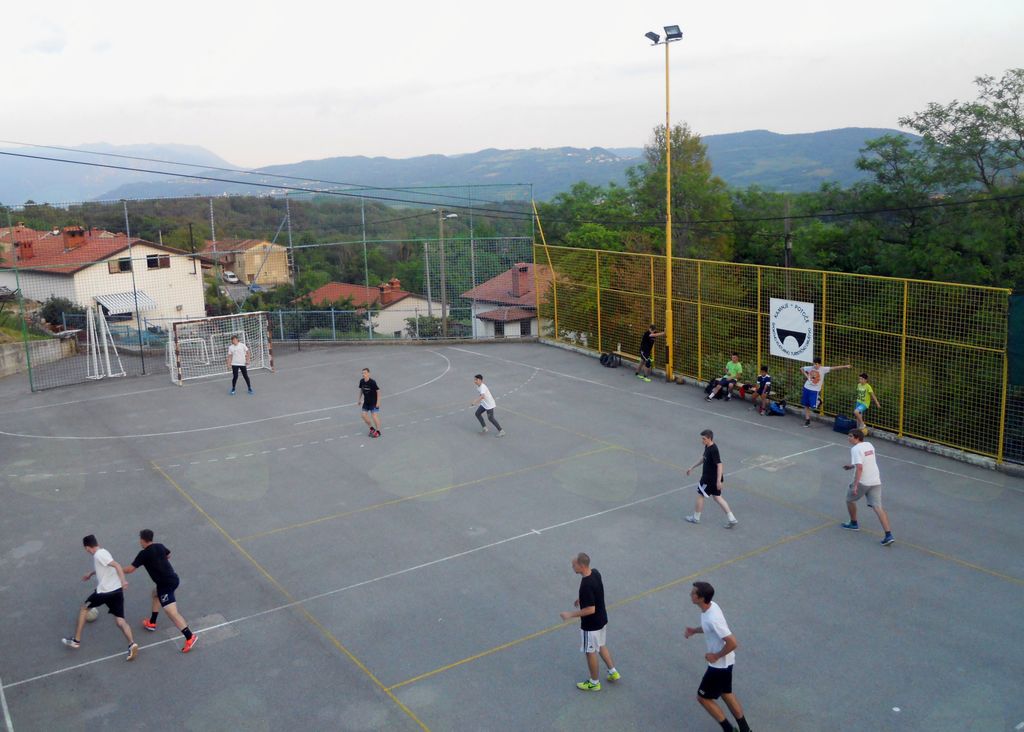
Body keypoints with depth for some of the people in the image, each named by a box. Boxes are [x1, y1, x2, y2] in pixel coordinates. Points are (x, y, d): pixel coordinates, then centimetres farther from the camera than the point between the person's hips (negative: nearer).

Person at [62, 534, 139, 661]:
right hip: (117, 591, 7)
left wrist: (123, 580, -36)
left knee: (83, 609, 20)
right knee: (120, 621, 0)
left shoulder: (99, 554, -11)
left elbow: (116, 565, -24)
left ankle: (76, 640, 29)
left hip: (104, 591, -7)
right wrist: (90, 574, 56)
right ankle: (132, 644, -22)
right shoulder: (101, 552, 17)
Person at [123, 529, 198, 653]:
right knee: (155, 594, 34)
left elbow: (130, 569, -2)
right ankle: (152, 623, 43)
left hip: (165, 584, -9)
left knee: (172, 612, -14)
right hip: (173, 578, 9)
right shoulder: (160, 546, 11)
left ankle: (189, 637, -22)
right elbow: (168, 554, 32)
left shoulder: (144, 554, -8)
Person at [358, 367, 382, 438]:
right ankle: (372, 428, 23)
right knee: (364, 415, 3)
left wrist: (378, 402, -16)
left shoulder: (372, 382, -22)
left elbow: (378, 391, -16)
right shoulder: (361, 381, -6)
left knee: (374, 416, -6)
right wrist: (360, 399, 15)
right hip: (366, 402, 6)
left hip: (374, 402, -6)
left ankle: (378, 431, 12)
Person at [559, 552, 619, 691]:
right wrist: (582, 599, 21)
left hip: (591, 625, -8)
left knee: (591, 652, 12)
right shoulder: (595, 573, -7)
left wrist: (571, 615, -23)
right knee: (600, 646, 28)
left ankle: (594, 683, 30)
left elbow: (590, 609, -30)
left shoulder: (586, 585, -33)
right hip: (602, 620, 8)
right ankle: (613, 672, 39)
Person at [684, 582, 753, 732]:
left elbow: (733, 643, -33)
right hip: (724, 662, 9)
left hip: (719, 664, -9)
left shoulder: (712, 619, -35)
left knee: (703, 697, 9)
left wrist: (716, 656, -20)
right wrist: (694, 630, 2)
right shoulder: (711, 606, -6)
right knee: (726, 693, 25)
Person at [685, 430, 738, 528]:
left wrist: (719, 480, -31)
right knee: (717, 497, 14)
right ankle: (731, 519, 16)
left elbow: (719, 465, -28)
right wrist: (691, 467, 25)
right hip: (708, 477, 9)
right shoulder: (707, 447, 5)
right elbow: (703, 459, 20)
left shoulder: (714, 450, -24)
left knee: (700, 495, 7)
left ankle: (695, 518, 24)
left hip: (710, 479, -9)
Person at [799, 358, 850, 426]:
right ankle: (807, 420, 19)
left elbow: (834, 368, -17)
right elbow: (801, 369, 16)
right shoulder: (810, 368, 0)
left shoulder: (823, 369, -10)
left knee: (813, 406, -10)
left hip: (815, 390, -3)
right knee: (806, 405, 8)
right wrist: (806, 375, 2)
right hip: (807, 388, 3)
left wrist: (845, 366, -23)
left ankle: (818, 401, 24)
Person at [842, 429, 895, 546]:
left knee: (850, 499, 20)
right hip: (876, 481, 7)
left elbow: (859, 468, -23)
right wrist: (852, 466, 33)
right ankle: (888, 535, -12)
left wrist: (855, 485, -24)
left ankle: (854, 524, 36)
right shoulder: (869, 445, 12)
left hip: (863, 482, -7)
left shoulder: (855, 449, -14)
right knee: (878, 507, -1)